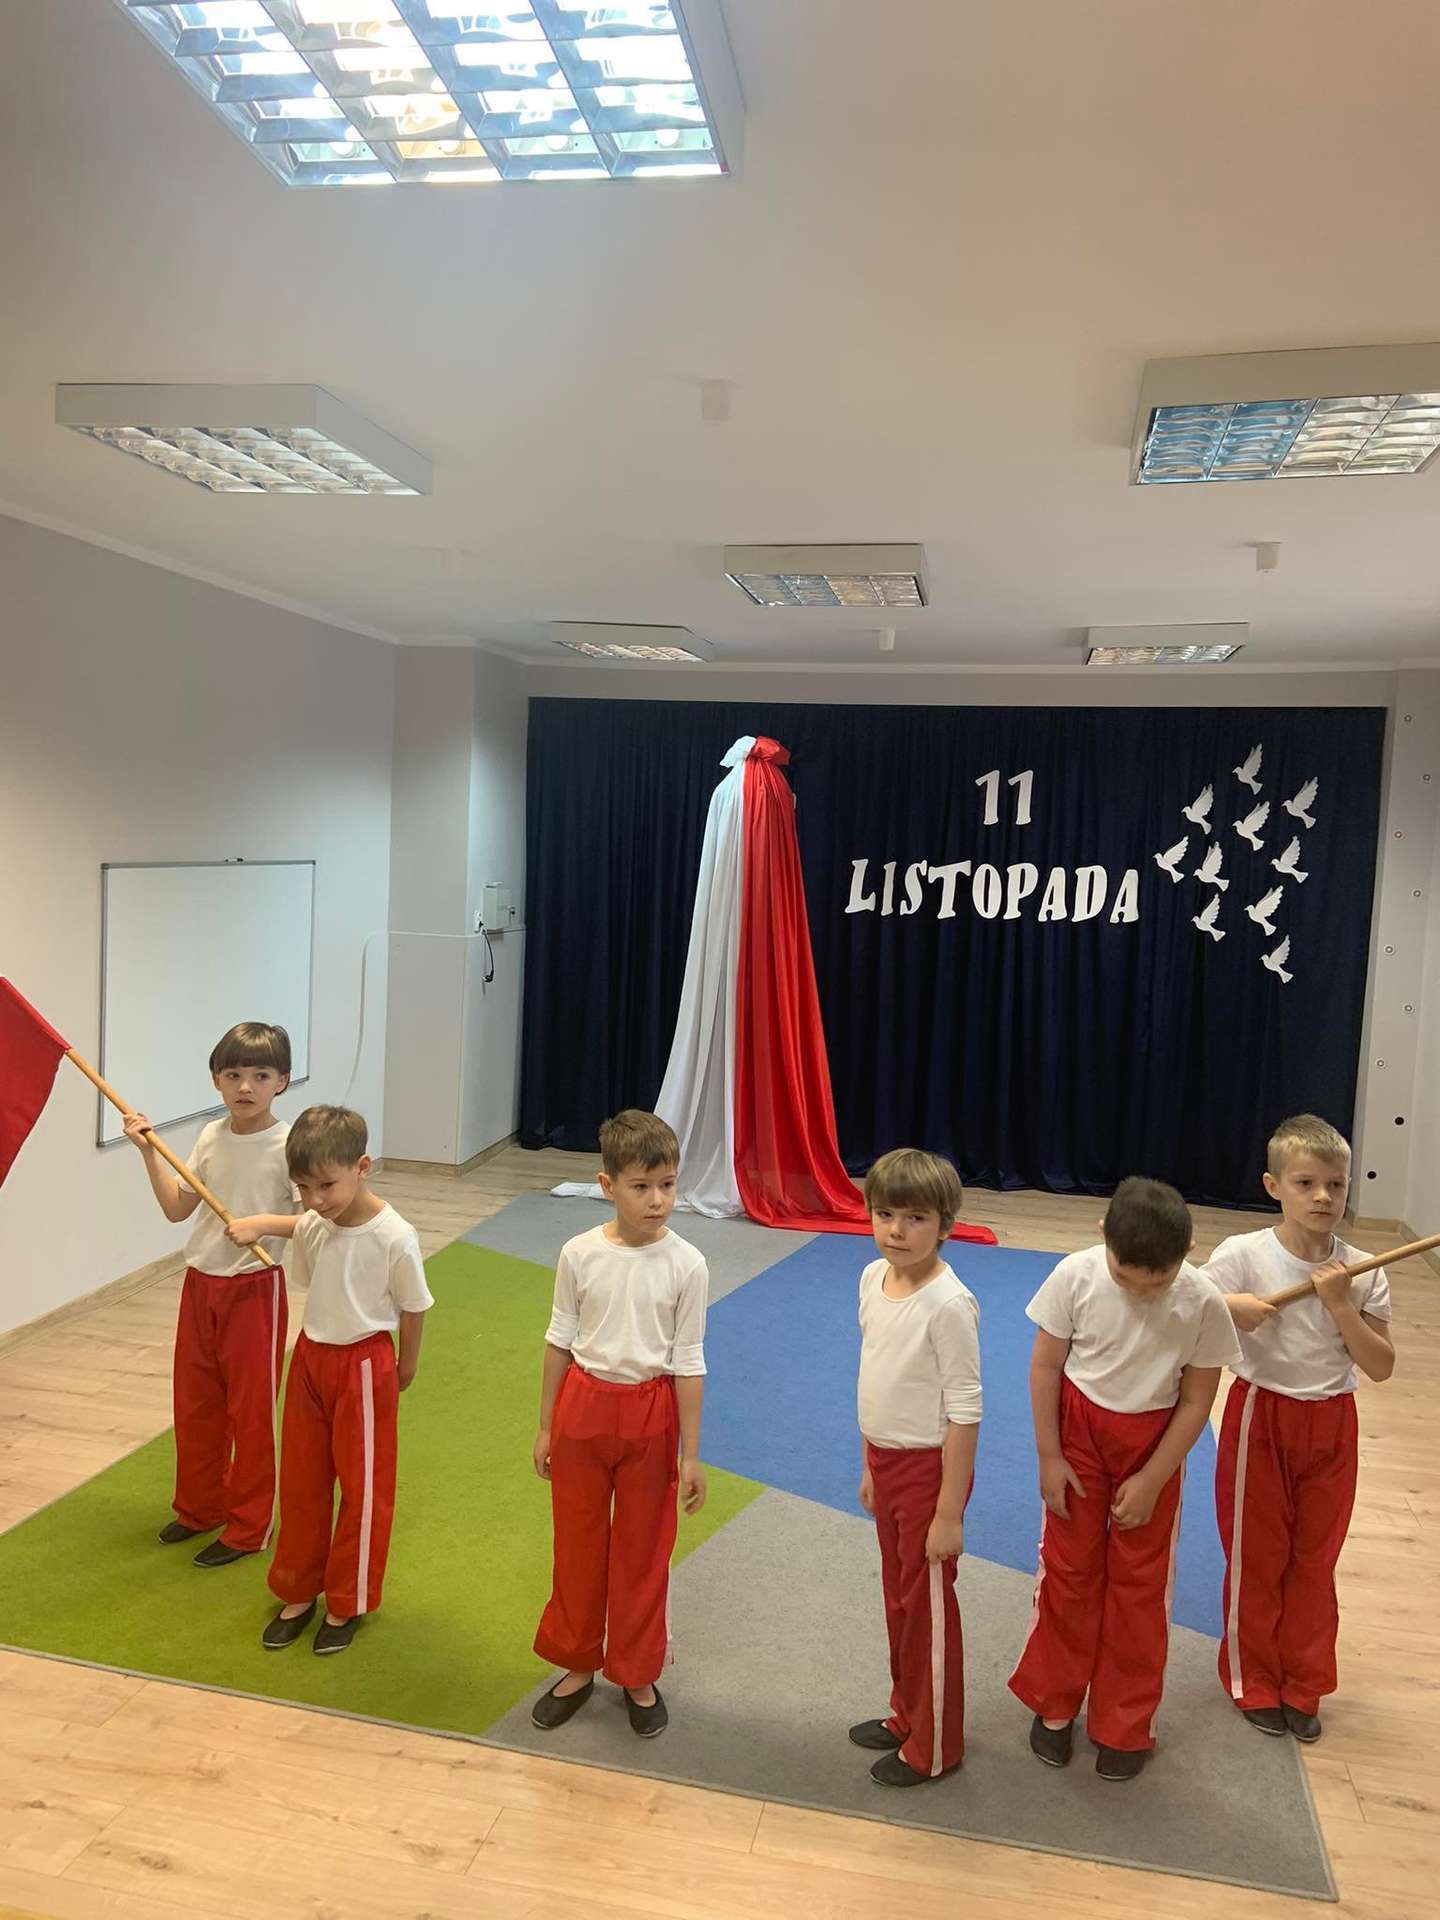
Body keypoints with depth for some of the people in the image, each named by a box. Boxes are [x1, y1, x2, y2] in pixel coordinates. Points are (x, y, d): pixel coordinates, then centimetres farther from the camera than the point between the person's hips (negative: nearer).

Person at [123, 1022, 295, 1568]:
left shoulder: (288, 1144, -17)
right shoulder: (211, 1136, 1)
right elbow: (176, 1208, 6)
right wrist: (148, 1151, 1)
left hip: (255, 1287, -6)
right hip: (201, 1282, 6)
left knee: (251, 1410, 6)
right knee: (193, 1402, 18)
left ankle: (248, 1527, 23)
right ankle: (200, 1507, 39)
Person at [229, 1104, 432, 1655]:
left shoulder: (394, 1237, -25)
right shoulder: (310, 1226, -10)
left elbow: (413, 1308, -11)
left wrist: (405, 1367, 2)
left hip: (365, 1366, -5)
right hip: (311, 1357, 5)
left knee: (363, 1487, 10)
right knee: (301, 1482, 17)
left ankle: (347, 1604, 28)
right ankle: (298, 1592, 36)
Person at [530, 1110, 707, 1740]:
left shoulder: (686, 1265, -14)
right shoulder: (580, 1254, -11)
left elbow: (687, 1362, -7)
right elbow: (560, 1341, 1)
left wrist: (690, 1453, -4)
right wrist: (546, 1426, 6)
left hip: (650, 1412, -1)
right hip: (583, 1404, 1)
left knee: (643, 1549, 13)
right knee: (577, 1542, 15)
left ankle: (638, 1675, 33)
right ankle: (577, 1666, 36)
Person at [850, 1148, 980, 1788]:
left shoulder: (948, 1304, -25)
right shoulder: (874, 1279, -2)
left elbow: (964, 1412, -21)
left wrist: (949, 1513, -18)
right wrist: (870, 1466, 15)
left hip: (928, 1466, -7)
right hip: (885, 1459, 7)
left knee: (929, 1606, 10)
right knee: (897, 1597, 22)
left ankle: (934, 1749, 29)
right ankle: (906, 1716, 43)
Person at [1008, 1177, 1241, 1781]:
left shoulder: (1202, 1302, -21)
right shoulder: (1076, 1275, -22)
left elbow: (1197, 1399, -11)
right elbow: (1045, 1366, -10)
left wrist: (1152, 1480, -10)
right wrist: (1049, 1458, -7)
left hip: (1153, 1445, 0)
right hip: (1078, 1434, 0)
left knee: (1140, 1585, 10)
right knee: (1068, 1571, 11)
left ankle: (1126, 1726, 29)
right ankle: (1054, 1705, 31)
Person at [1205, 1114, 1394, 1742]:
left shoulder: (1362, 1272, -6)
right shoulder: (1242, 1255, -15)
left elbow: (1380, 1367, -8)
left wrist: (1340, 1304, -20)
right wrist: (1228, 1307, -30)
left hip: (1330, 1425, 3)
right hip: (1260, 1418, -2)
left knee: (1314, 1560, 15)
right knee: (1256, 1558, 12)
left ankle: (1303, 1688, 34)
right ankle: (1253, 1682, 31)